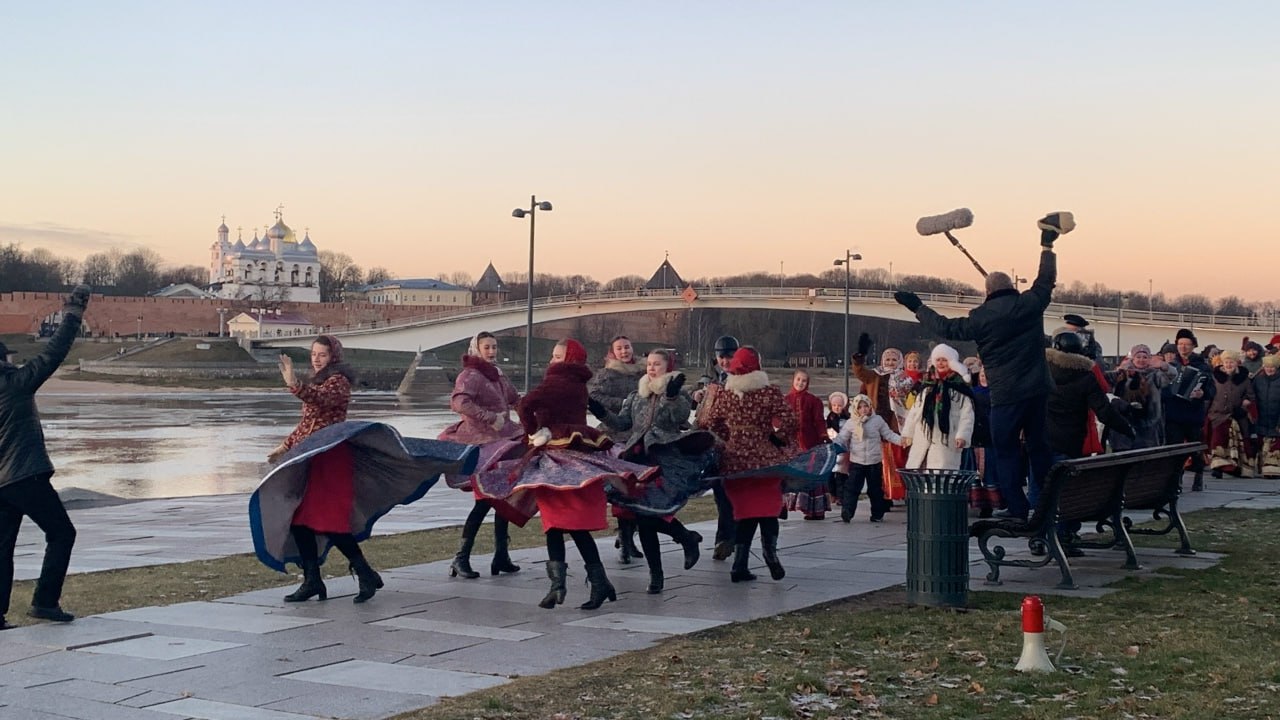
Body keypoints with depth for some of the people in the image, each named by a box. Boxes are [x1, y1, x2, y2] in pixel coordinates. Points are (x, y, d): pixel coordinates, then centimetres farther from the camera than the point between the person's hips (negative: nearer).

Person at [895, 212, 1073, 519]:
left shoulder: (980, 318, -7)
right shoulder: (1029, 303, 0)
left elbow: (947, 328, 2)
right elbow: (1046, 280, 17)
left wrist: (917, 306, 13)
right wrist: (1047, 245, 29)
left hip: (1005, 395, -4)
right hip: (1038, 390, 4)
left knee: (1005, 451, 5)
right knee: (1039, 446, 15)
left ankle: (1017, 507, 0)